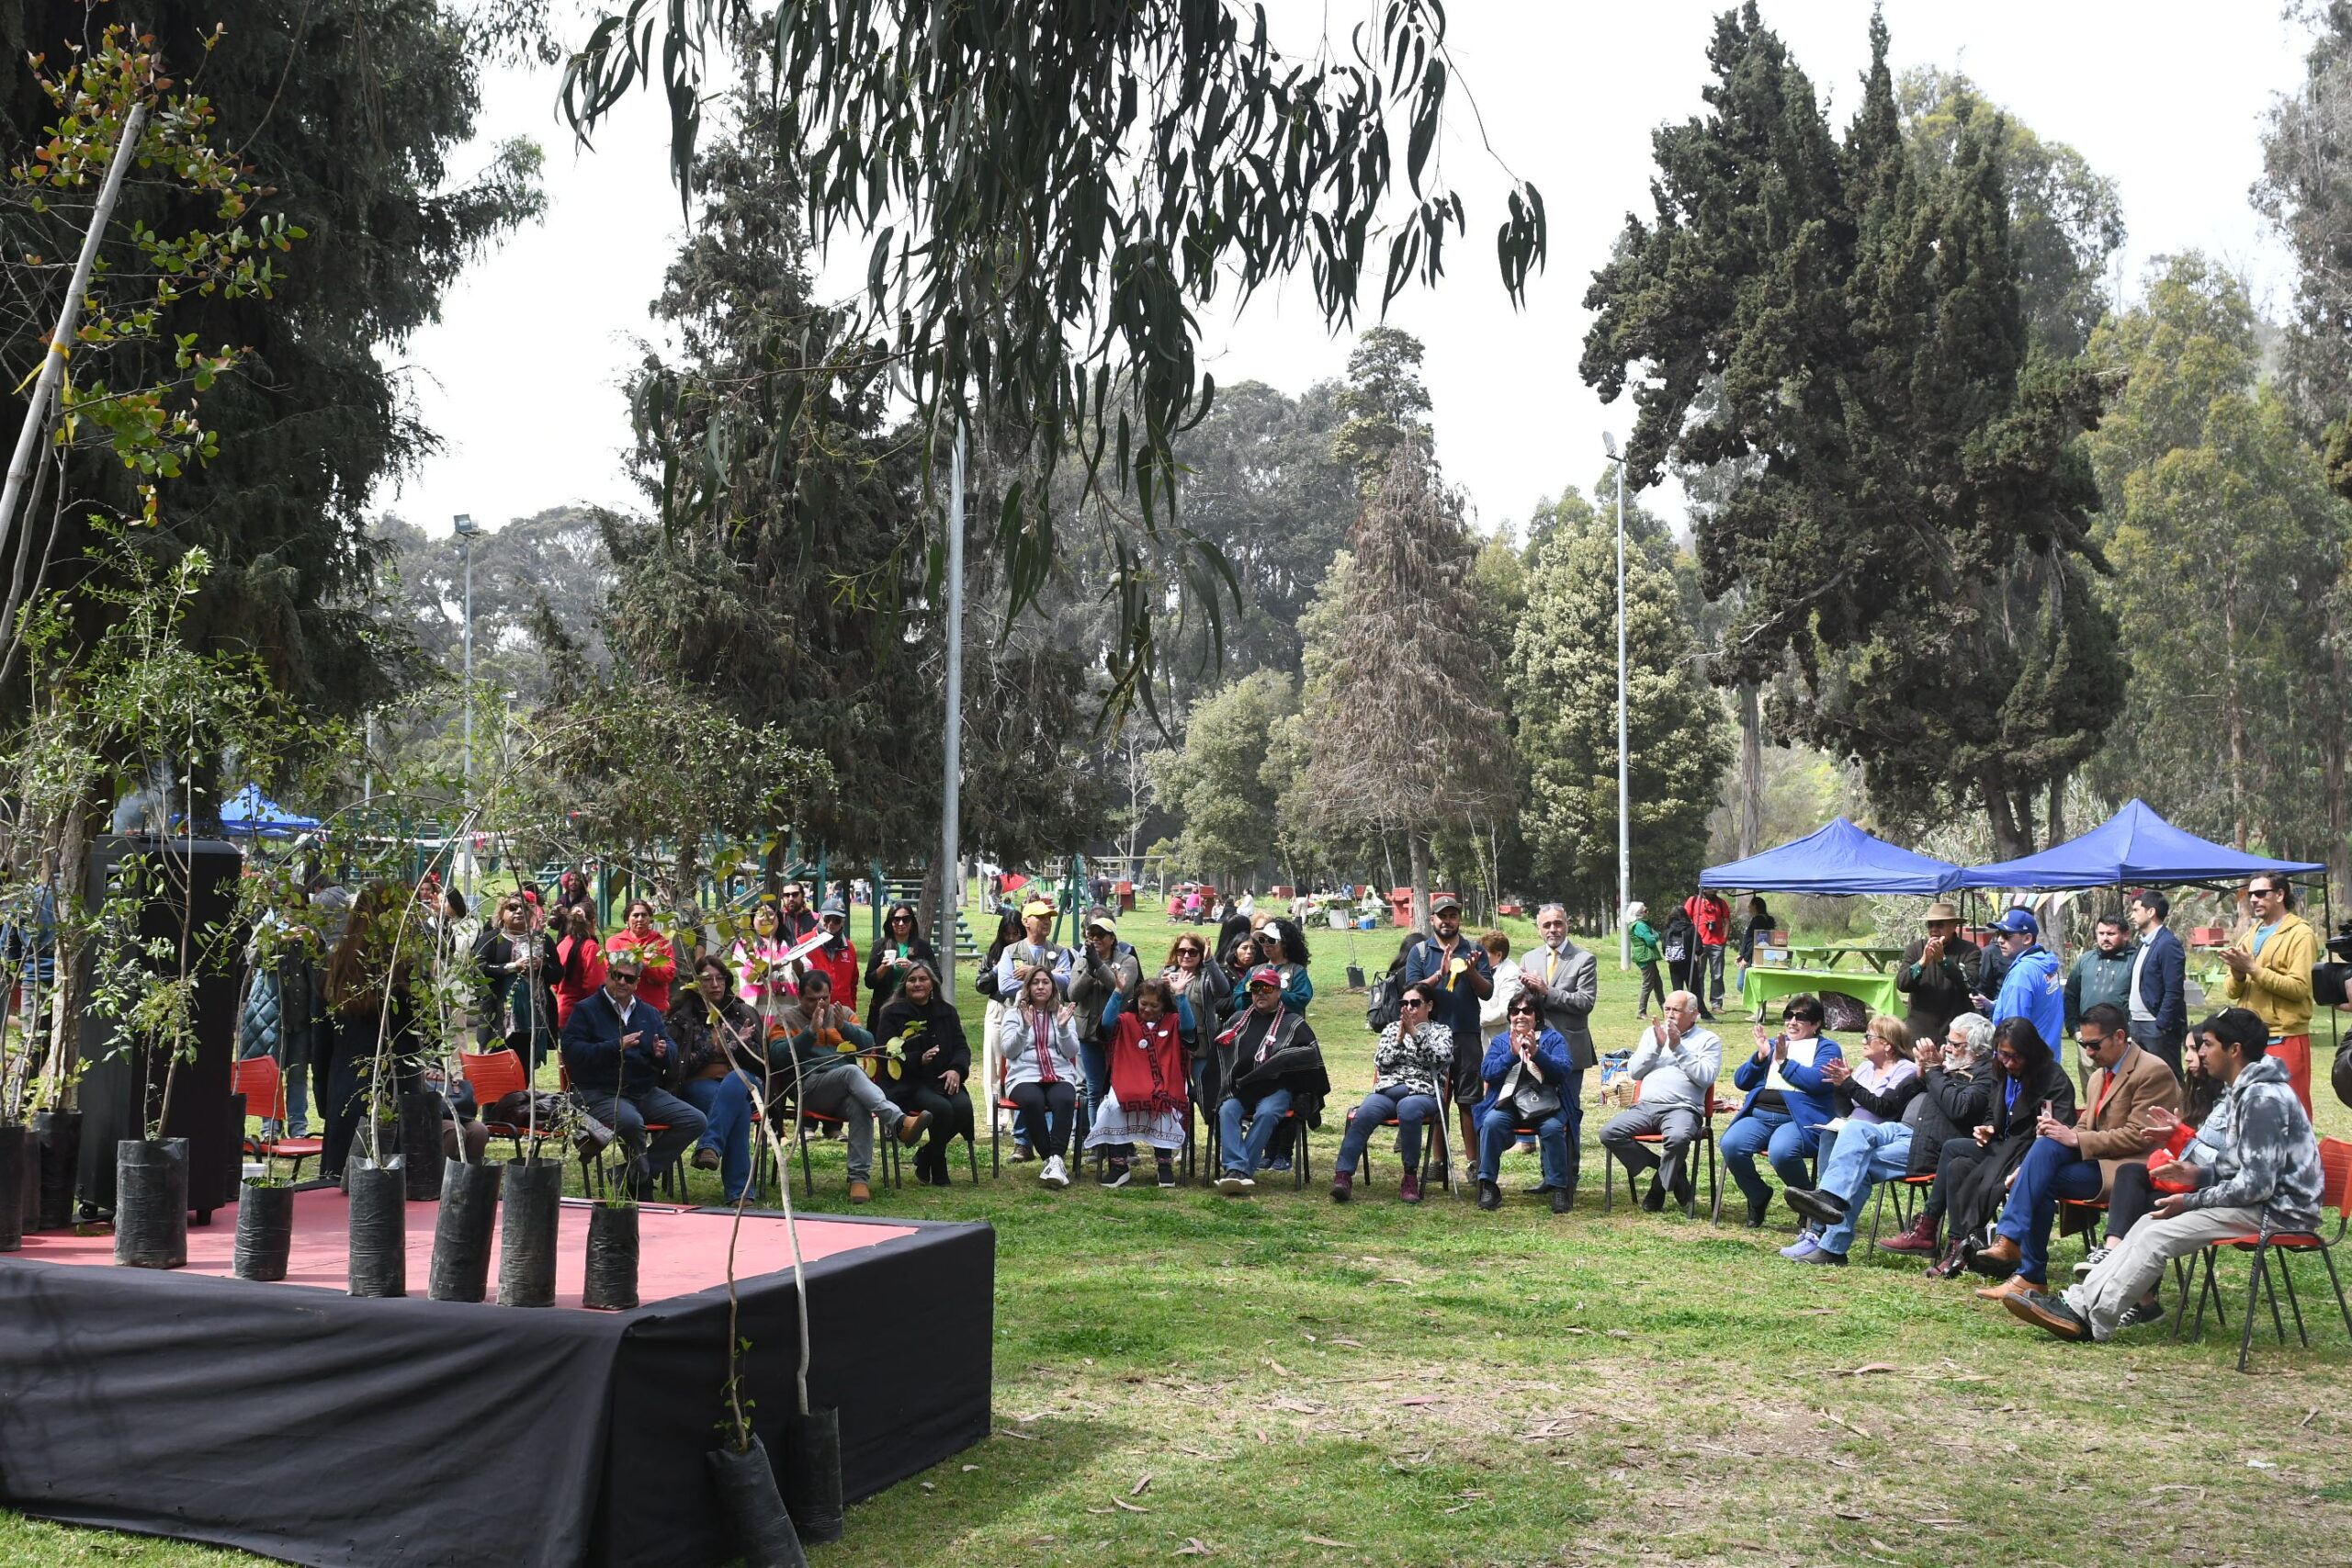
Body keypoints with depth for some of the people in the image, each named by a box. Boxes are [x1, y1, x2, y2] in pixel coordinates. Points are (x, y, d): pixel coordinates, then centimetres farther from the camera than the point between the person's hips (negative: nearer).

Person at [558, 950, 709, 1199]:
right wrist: (616, 1046, -20)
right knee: (631, 1121, -38)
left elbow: (672, 1056, 16)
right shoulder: (586, 1010, 1)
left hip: (647, 1092, 6)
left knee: (695, 1121, -11)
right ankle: (642, 1185, -10)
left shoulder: (649, 1013, 19)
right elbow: (572, 1053, -13)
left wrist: (664, 1052, -9)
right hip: (601, 1093, -6)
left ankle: (633, 1174, -5)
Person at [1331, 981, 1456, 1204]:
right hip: (1387, 1091, 2)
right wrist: (1399, 1038, 2)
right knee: (1363, 1115, -32)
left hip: (1423, 1093, -2)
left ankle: (1411, 1177, -28)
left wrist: (1415, 1033, -8)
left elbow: (1440, 1057, -3)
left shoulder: (1441, 1031, 19)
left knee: (1408, 1108, -40)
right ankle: (1342, 1176, -41)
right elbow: (1380, 1063, 11)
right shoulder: (1391, 1029, 26)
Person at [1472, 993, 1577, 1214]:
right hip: (1509, 1104, 1)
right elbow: (1486, 1074, 1)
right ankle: (1488, 1185, -20)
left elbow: (1564, 1071, -5)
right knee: (1491, 1122, -29)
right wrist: (1511, 1054, -14)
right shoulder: (1500, 1041, 16)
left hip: (1546, 1105, -1)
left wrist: (1537, 1053, -20)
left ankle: (1559, 1187, -17)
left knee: (1552, 1128, -32)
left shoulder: (1552, 1038, 10)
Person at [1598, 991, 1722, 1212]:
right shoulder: (1652, 1032, 22)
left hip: (1682, 1108, -4)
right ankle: (1666, 1169, -8)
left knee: (1678, 1138, -38)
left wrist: (1678, 1049, -8)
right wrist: (1657, 1046, 0)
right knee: (1609, 1133, -21)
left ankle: (1659, 1189, -10)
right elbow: (1633, 1072, 13)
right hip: (1645, 1106, 4)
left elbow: (1706, 1077, -6)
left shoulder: (1708, 1039, 11)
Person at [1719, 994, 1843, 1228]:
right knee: (1730, 1145, -26)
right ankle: (1758, 1197, 0)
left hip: (1800, 1119, -5)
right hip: (1759, 1115, 5)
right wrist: (1760, 1056, 2)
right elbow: (1740, 1081, 17)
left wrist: (1783, 1062, -5)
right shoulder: (1773, 1044, 27)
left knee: (1781, 1152, -36)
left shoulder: (1826, 1048, 13)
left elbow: (1818, 1080, -9)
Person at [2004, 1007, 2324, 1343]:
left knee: (2159, 1235, -18)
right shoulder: (2242, 1091, 14)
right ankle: (2081, 1302, -6)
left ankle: (2091, 1319, -16)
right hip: (2256, 1201, 10)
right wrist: (2200, 1173, 3)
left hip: (2274, 1211, -10)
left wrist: (2192, 1201, -14)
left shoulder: (2264, 1098, -20)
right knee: (2149, 1224, 2)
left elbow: (2257, 1184, -24)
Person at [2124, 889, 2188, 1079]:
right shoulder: (2141, 944, 15)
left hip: (2158, 1027, -9)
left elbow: (2174, 992, -18)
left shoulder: (2168, 944, -13)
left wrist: (2161, 1025, -19)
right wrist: (2127, 1014, 12)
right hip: (2137, 1025, 9)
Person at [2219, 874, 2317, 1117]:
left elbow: (2299, 988, -16)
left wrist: (2254, 969, -17)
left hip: (2285, 1039, -7)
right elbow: (2230, 991, 12)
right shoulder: (2249, 935, 16)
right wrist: (2238, 974, -9)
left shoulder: (2300, 934, -5)